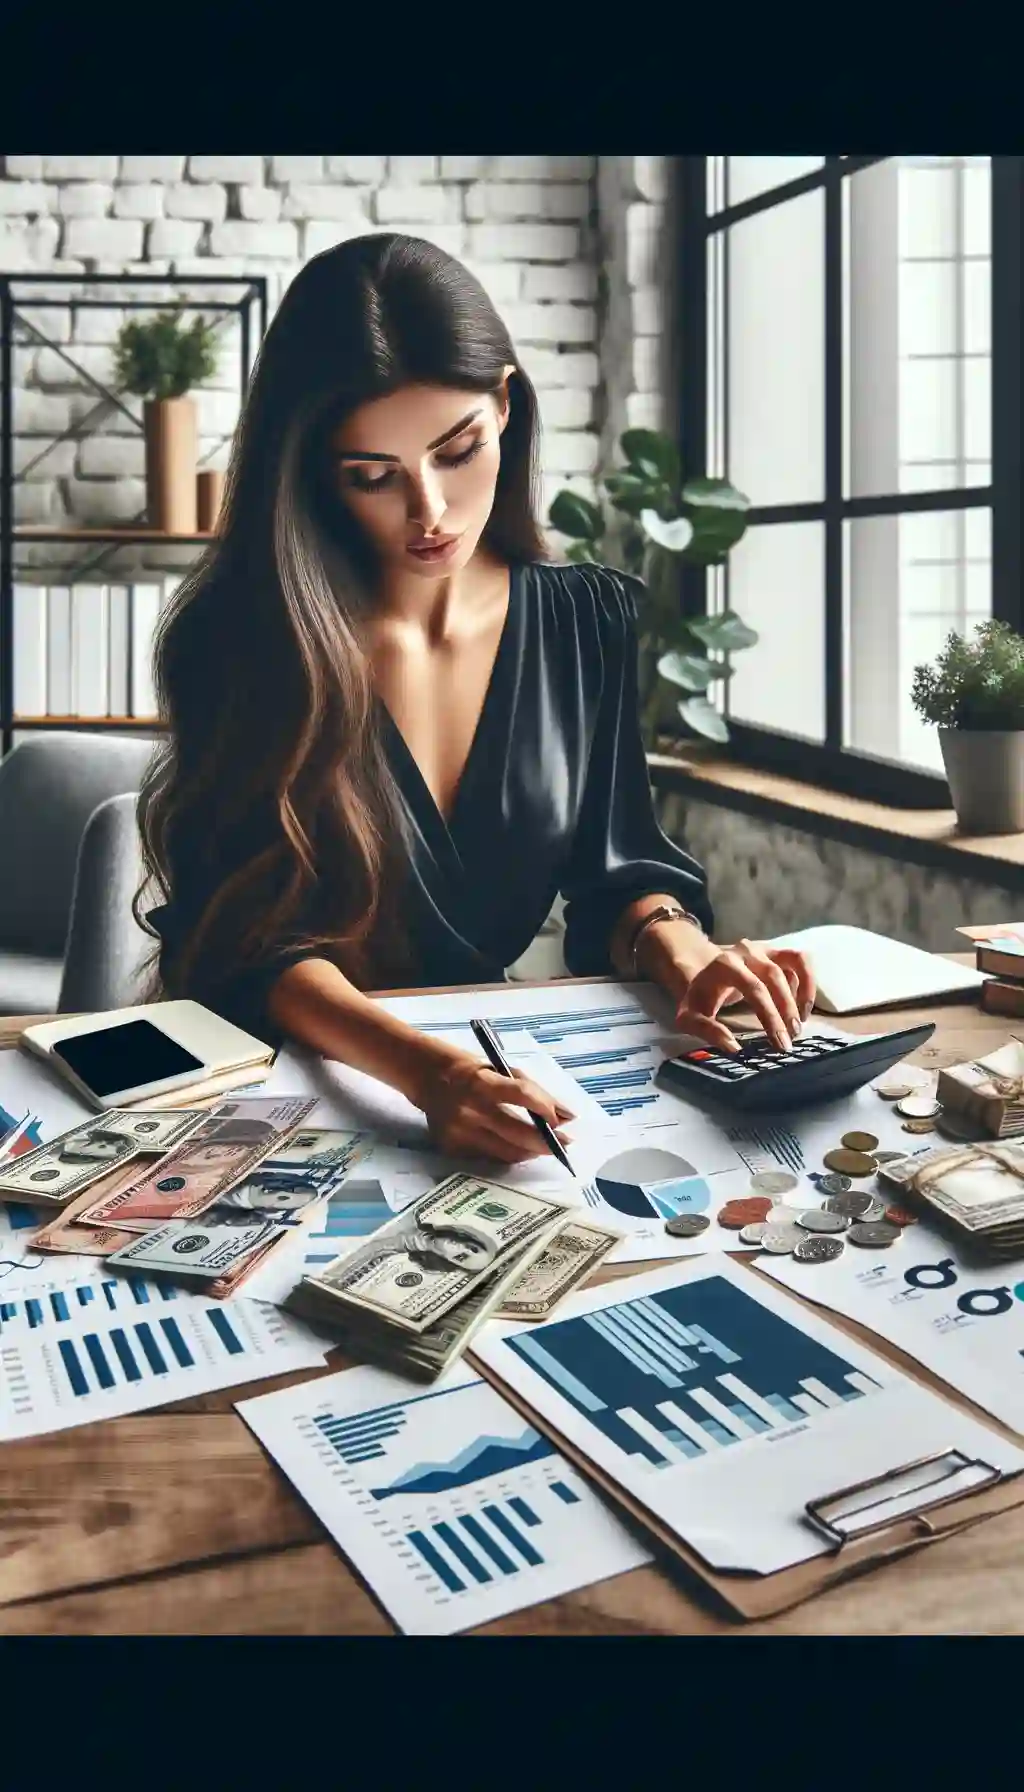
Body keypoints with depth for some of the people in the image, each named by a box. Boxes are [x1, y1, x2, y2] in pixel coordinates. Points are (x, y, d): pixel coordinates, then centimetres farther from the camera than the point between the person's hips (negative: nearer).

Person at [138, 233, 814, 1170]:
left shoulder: (590, 620, 1)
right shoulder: (238, 637, -11)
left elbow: (615, 871, 6)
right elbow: (244, 937, -17)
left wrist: (677, 949, -17)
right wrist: (420, 1064, -35)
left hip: (497, 1058, 3)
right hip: (290, 1075, -3)